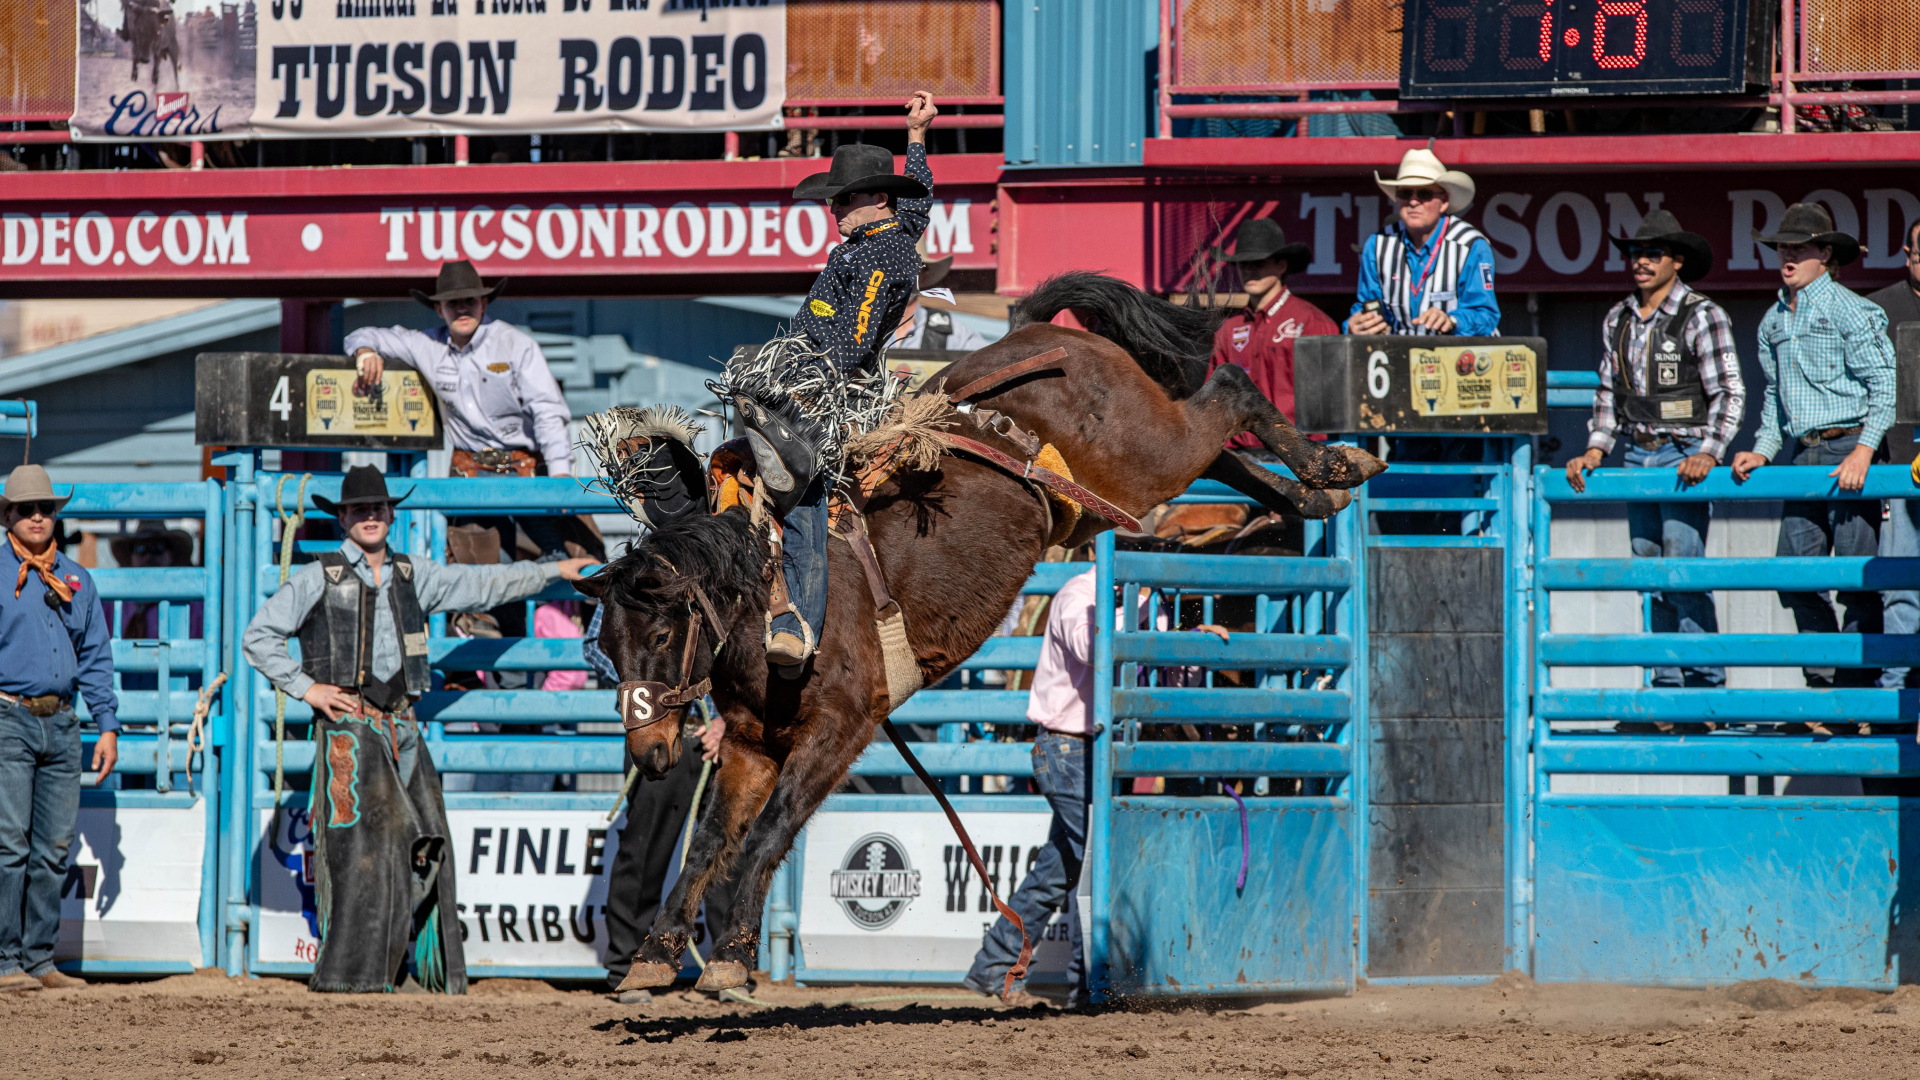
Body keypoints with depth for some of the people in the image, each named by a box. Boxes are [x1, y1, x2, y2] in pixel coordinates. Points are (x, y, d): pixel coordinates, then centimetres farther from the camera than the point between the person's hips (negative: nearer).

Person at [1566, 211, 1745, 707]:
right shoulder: (1617, 321, 12)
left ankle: (1705, 681, -9)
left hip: (1684, 456, -6)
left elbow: (1729, 393, -8)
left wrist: (1708, 452, -19)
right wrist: (1595, 449, 7)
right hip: (1639, 456, 6)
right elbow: (1608, 393, 19)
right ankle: (1668, 686, 11)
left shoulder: (1702, 317, -5)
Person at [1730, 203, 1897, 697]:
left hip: (1849, 450, -7)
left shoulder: (1850, 311, -6)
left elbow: (1885, 386, -9)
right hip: (1804, 454, 7)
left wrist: (1863, 451, -18)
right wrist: (1762, 450, 12)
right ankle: (1821, 684, 13)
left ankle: (1858, 689, -3)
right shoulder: (1774, 321, 16)